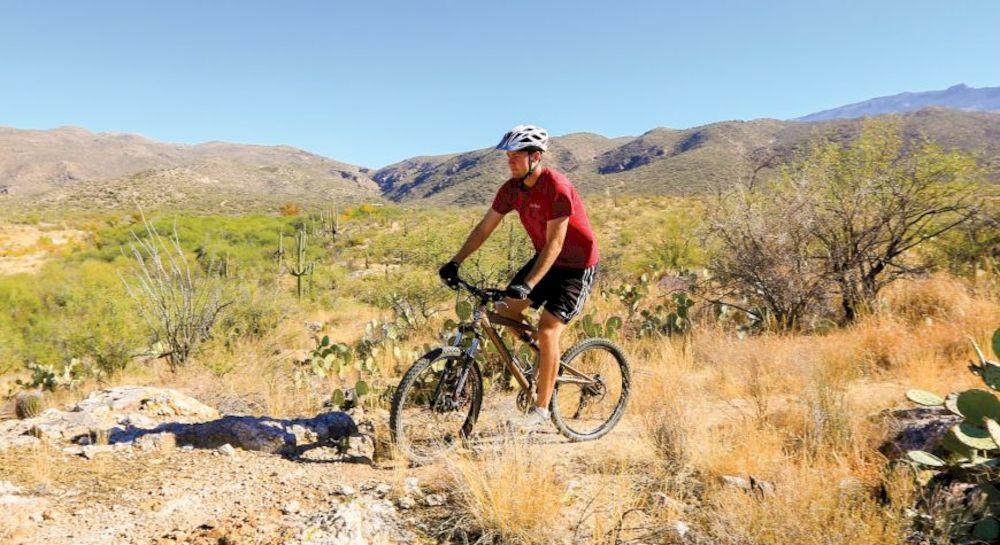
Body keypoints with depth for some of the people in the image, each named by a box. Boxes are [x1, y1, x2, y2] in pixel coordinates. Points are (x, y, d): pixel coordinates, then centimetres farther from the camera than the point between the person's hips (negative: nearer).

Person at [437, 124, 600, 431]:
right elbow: (484, 228, -1)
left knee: (548, 330, -16)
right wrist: (455, 263, -10)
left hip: (577, 265, -7)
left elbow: (554, 244, -29)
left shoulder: (557, 188, -26)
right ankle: (541, 361, 20)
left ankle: (541, 409, -3)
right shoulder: (512, 189, -5)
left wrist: (528, 284, -37)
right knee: (504, 311, -2)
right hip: (545, 258, 8)